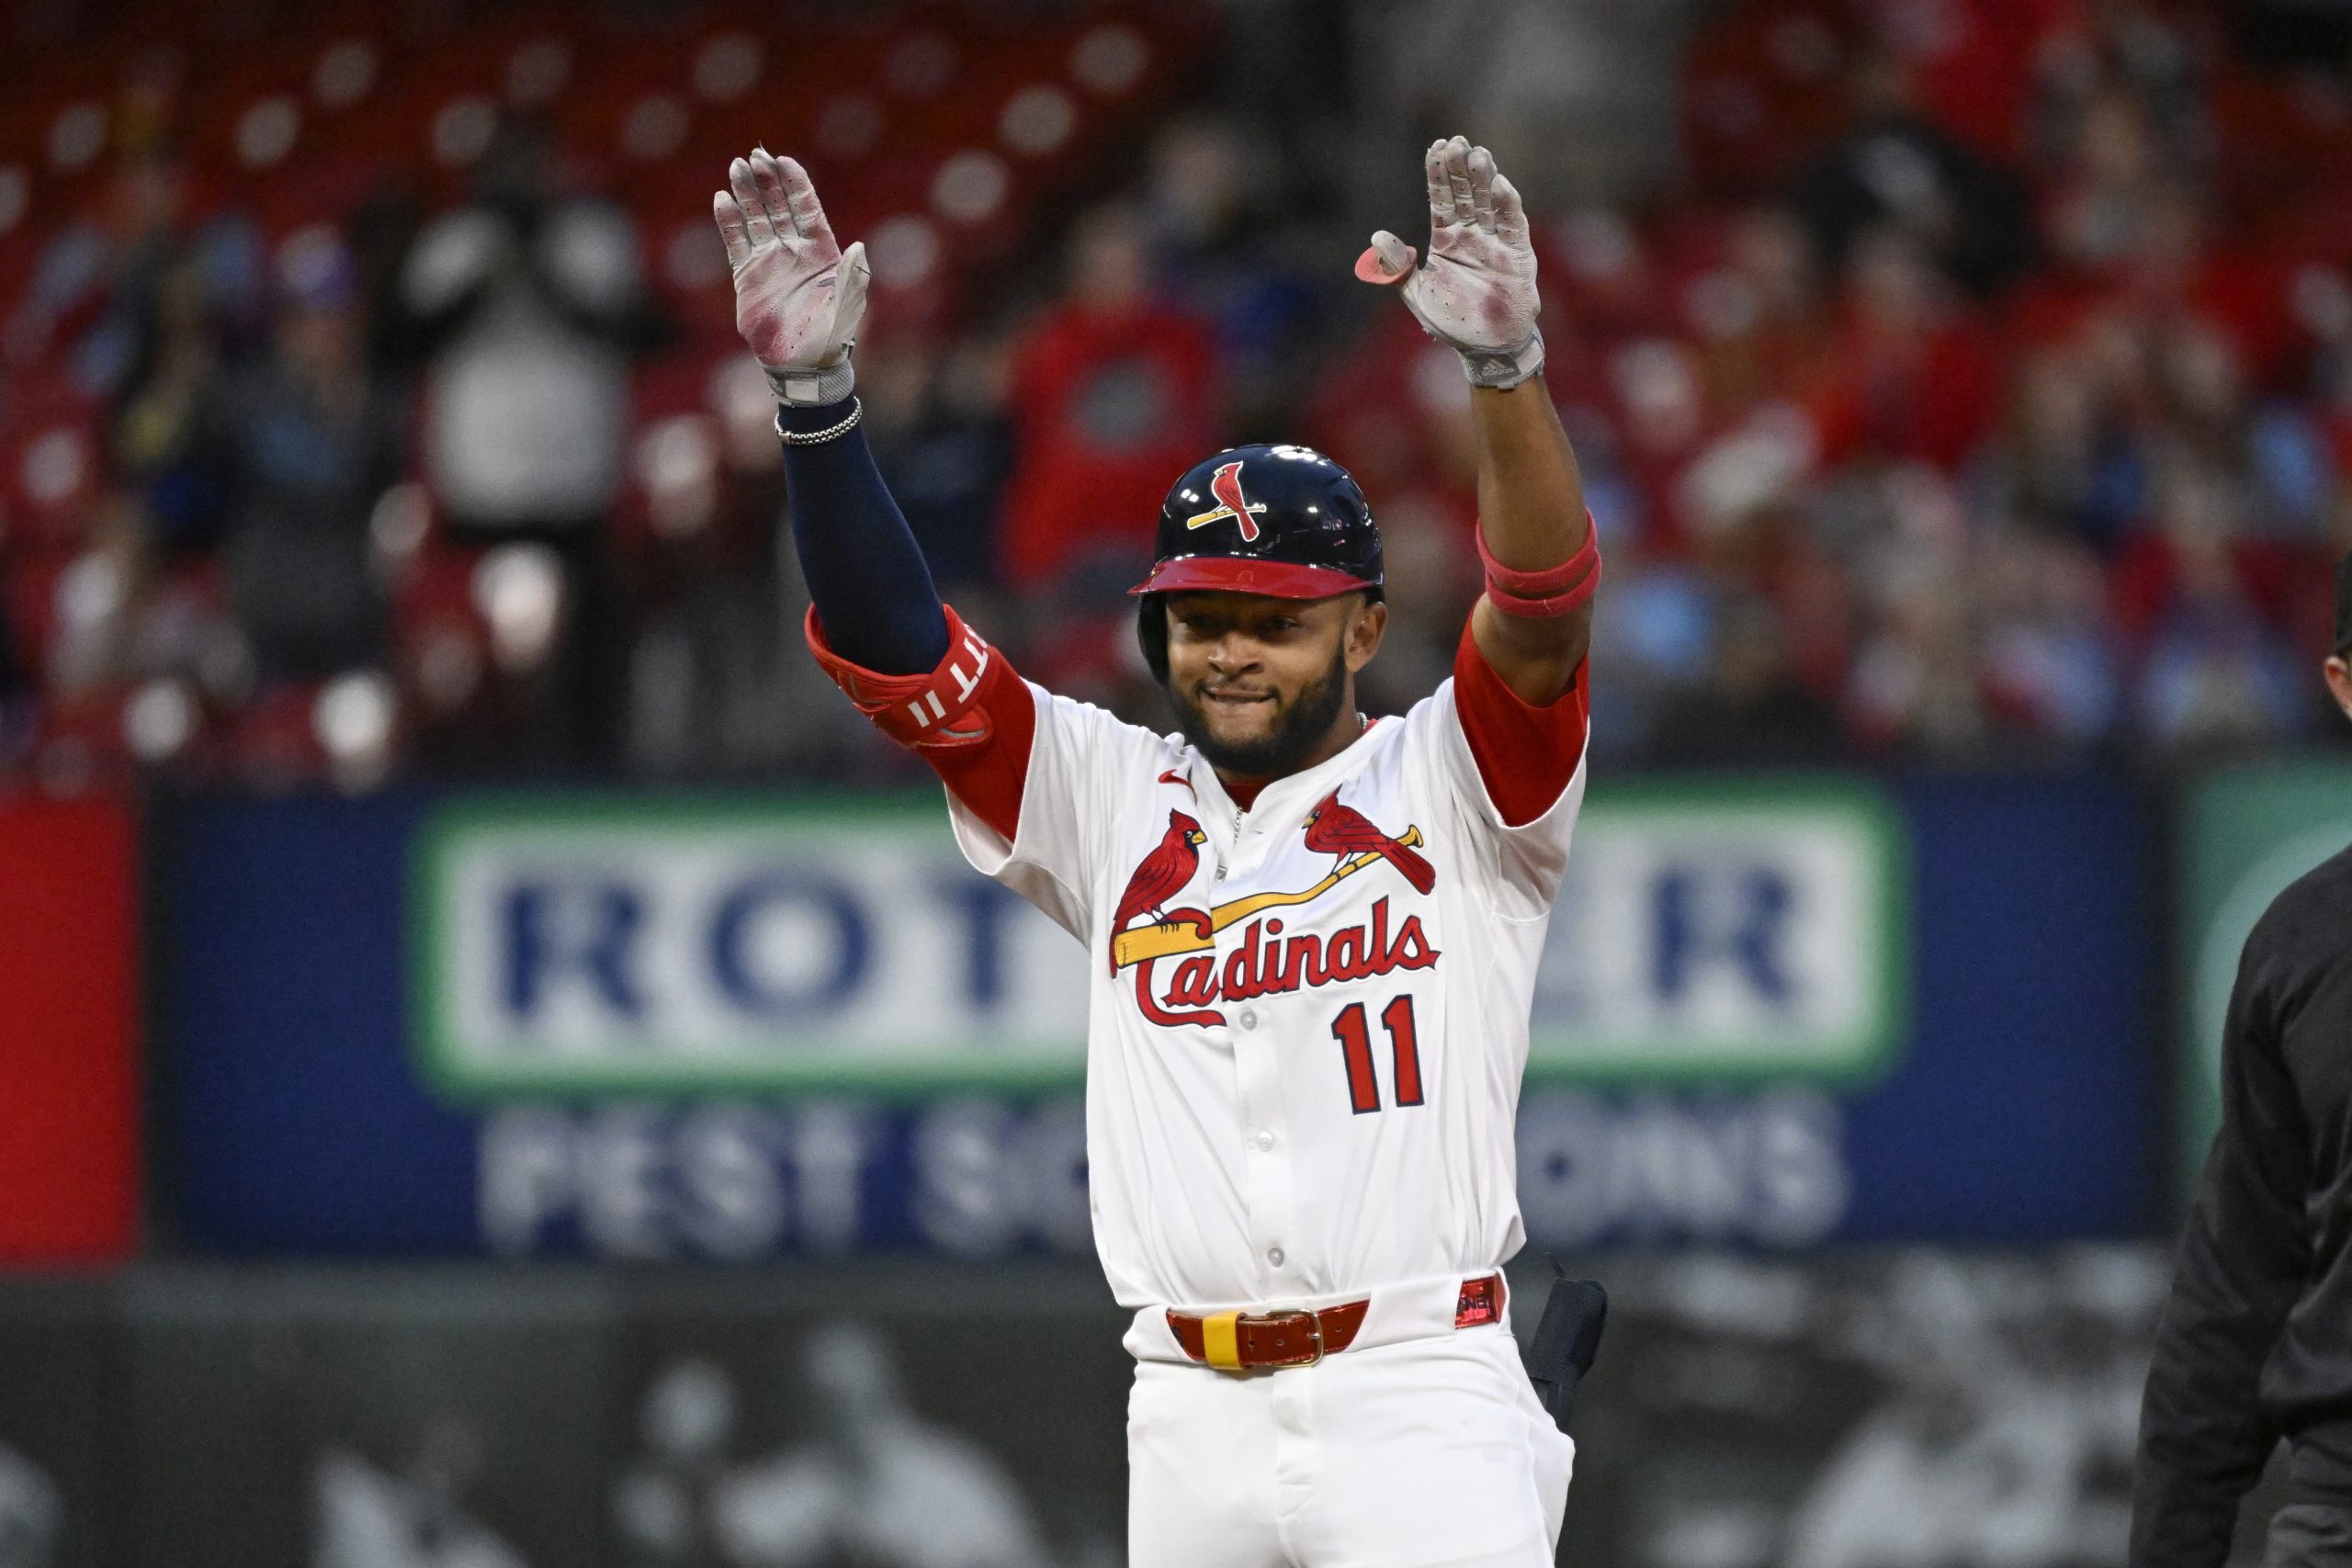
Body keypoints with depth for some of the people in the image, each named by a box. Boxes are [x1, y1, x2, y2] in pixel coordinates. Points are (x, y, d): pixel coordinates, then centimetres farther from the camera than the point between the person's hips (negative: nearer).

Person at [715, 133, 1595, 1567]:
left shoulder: (1447, 785, 6)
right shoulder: (1116, 801, 15)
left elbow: (1544, 609, -11)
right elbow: (895, 652, 7)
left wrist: (1508, 365, -29)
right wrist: (819, 399, -7)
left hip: (1423, 1408, -4)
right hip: (1191, 1430, 4)